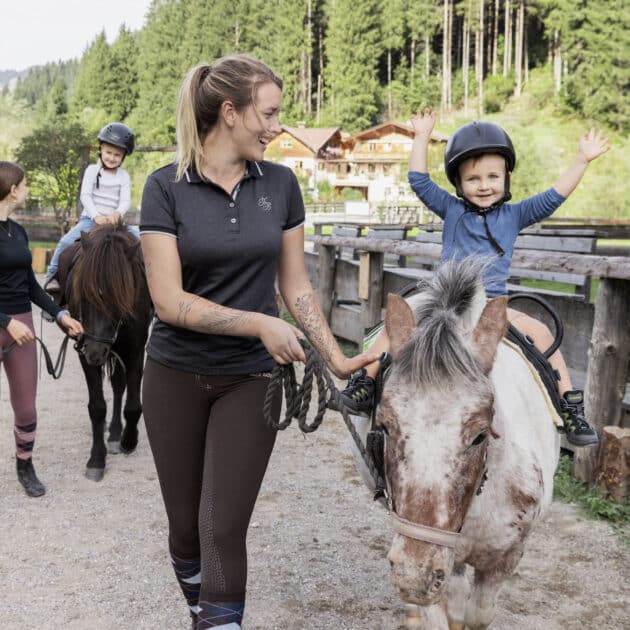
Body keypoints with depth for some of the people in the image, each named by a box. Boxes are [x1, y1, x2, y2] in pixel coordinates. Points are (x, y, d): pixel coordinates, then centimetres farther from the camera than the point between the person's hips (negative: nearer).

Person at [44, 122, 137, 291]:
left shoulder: (124, 176, 5)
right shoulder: (92, 170, 2)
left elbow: (126, 200, -6)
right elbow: (85, 196, -8)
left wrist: (118, 213, -29)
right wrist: (96, 216, -24)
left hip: (113, 221, 2)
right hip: (90, 219, -1)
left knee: (139, 236, -18)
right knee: (66, 241, -21)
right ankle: (52, 274, -7)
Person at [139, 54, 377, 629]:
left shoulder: (280, 184, 0)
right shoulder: (167, 188, -9)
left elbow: (295, 286, 6)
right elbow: (169, 300, -15)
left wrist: (336, 358, 0)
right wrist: (261, 324, -22)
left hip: (251, 378, 1)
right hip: (176, 378, -1)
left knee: (224, 528, -5)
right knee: (185, 524, 13)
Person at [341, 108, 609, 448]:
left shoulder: (513, 215, 8)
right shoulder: (452, 210, 7)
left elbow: (554, 196, 4)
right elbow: (419, 181, 5)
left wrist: (582, 159, -2)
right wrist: (422, 137, 4)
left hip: (493, 303, 0)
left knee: (541, 332, -14)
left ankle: (570, 404, -6)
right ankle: (365, 379, -7)